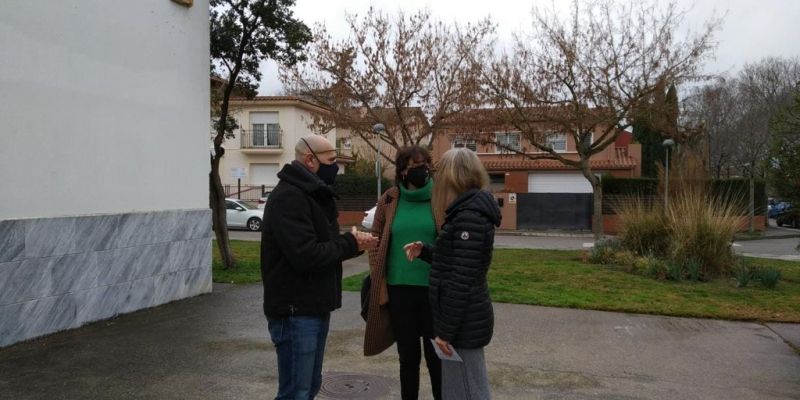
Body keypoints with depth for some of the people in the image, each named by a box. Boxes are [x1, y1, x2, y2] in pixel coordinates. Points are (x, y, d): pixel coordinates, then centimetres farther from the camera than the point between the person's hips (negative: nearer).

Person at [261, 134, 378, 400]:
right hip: (296, 311, -10)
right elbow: (306, 254, -27)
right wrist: (350, 244, -13)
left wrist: (353, 243, -5)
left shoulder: (314, 194, 15)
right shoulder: (288, 197, -18)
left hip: (315, 307, 10)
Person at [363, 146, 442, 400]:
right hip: (399, 289, 2)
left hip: (434, 290, -2)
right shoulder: (389, 200, 2)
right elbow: (376, 241, 8)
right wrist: (378, 279, 2)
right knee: (408, 356, 16)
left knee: (436, 357, 9)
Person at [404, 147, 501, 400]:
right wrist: (425, 251, 8)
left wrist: (446, 330, -19)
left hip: (462, 323, -10)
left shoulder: (470, 216, -19)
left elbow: (462, 280, -22)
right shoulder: (470, 210, 12)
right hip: (466, 320, 10)